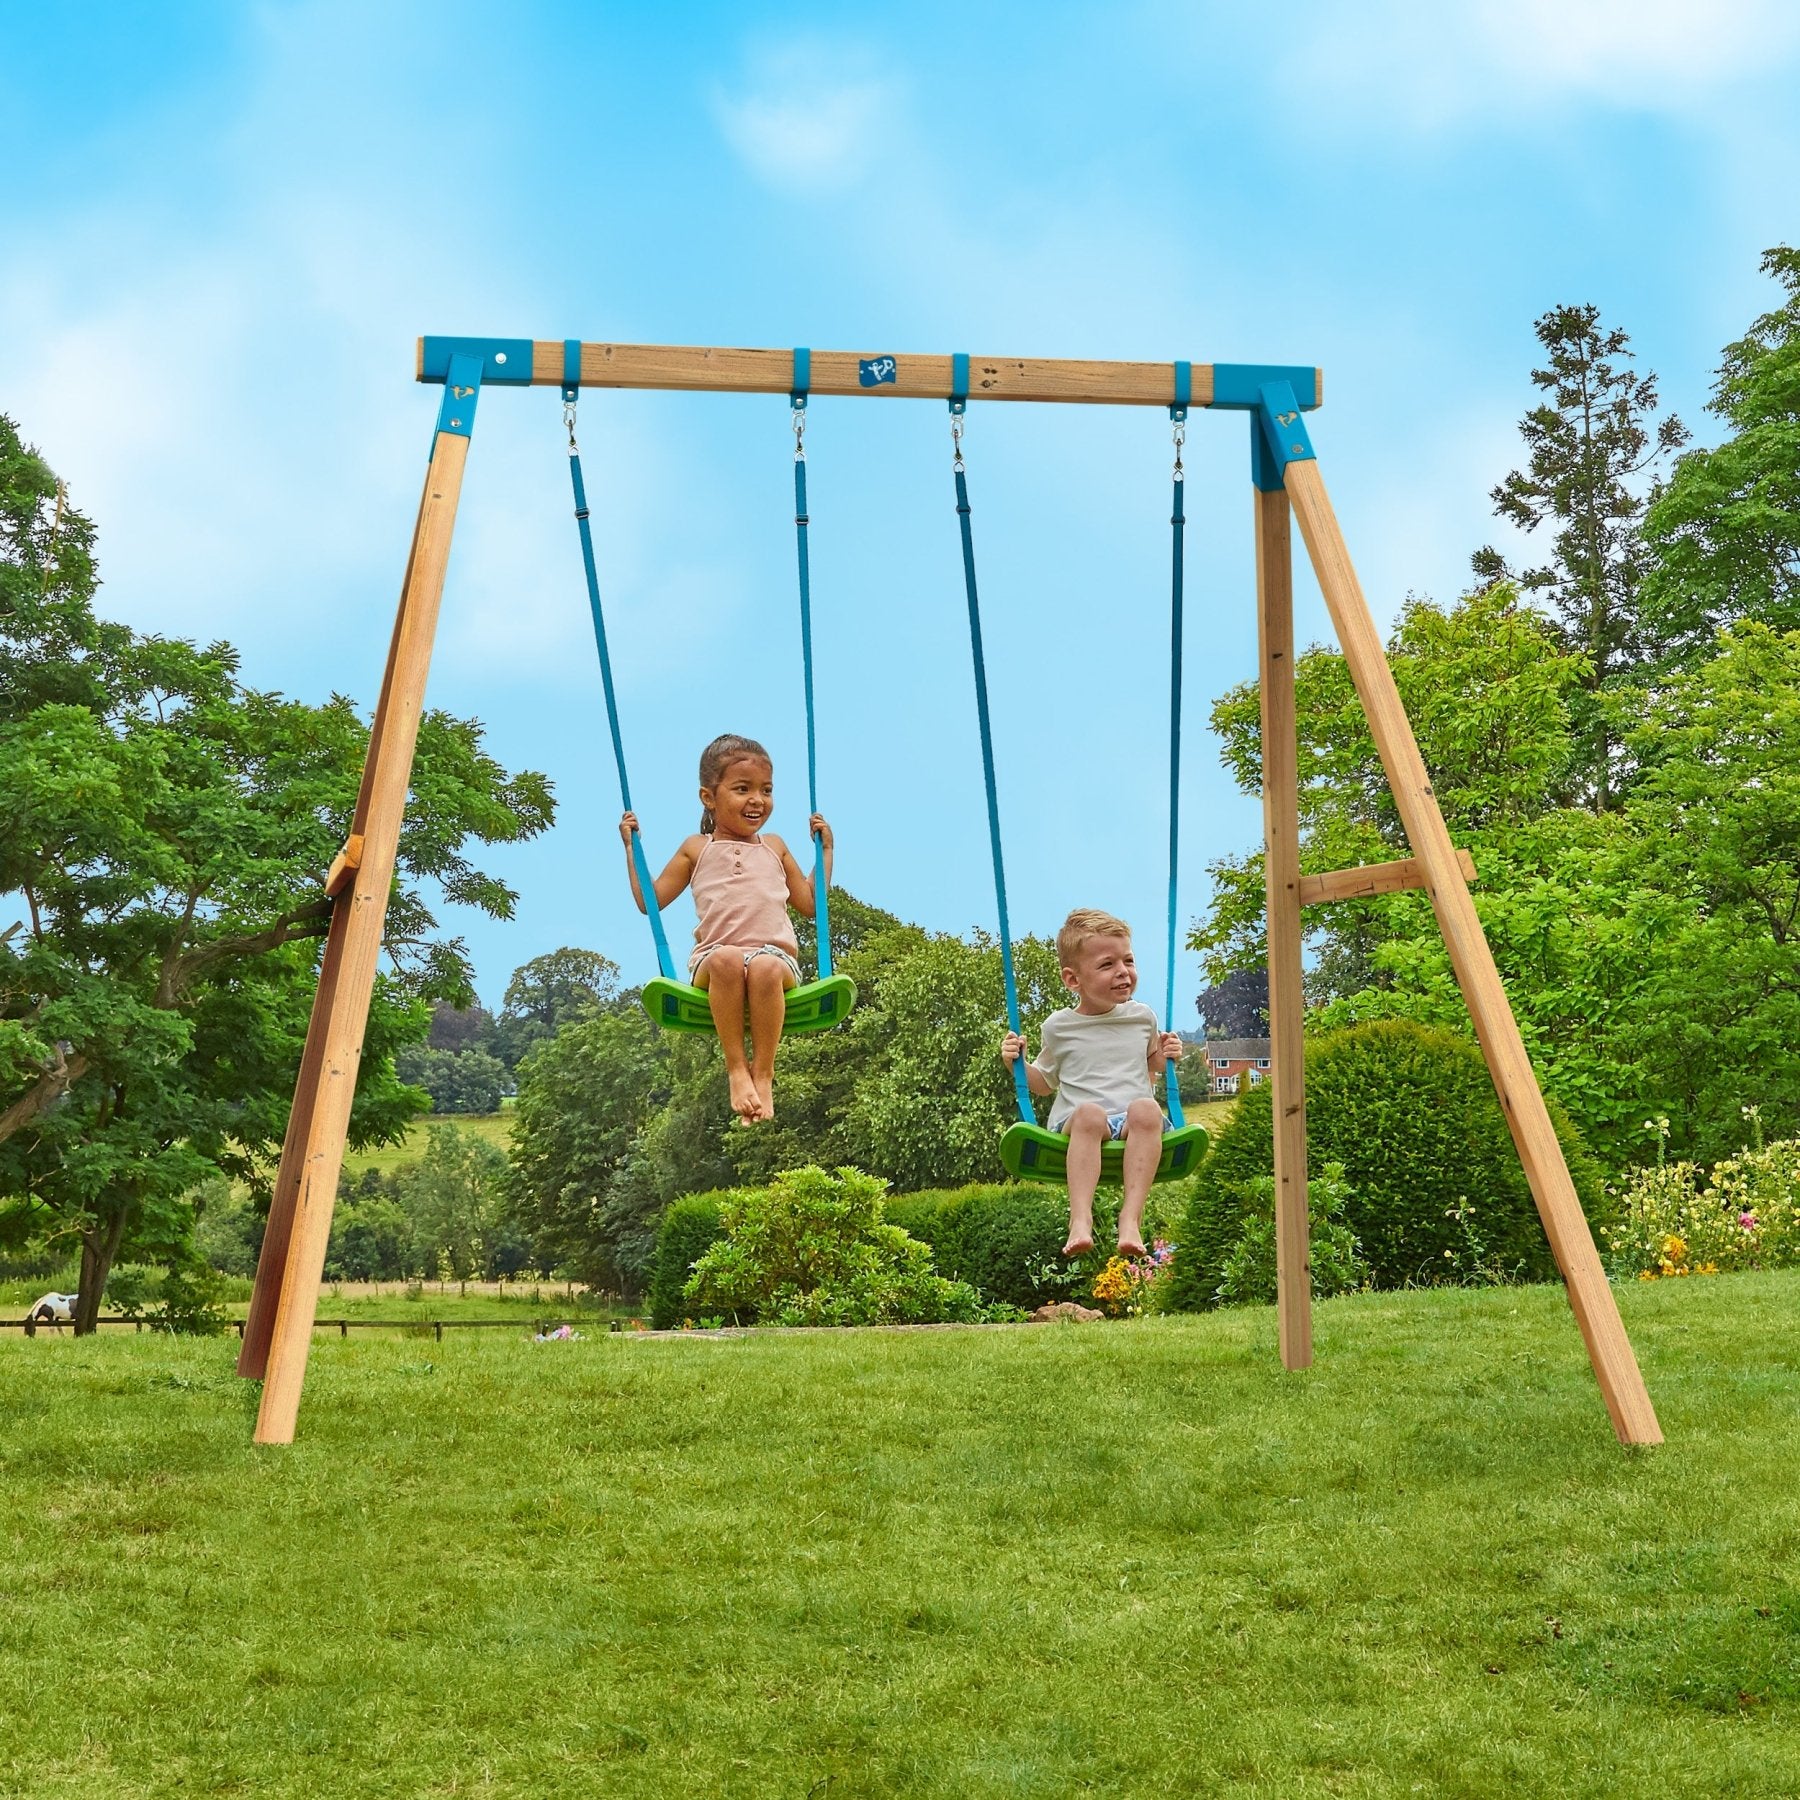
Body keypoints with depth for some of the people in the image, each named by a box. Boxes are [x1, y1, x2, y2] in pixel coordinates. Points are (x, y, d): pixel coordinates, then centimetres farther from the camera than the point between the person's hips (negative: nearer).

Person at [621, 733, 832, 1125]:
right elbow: (651, 900, 20)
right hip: (713, 958, -1)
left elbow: (810, 904, 29)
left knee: (764, 967, -39)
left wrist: (825, 849, 30)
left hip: (776, 956, 1)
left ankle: (763, 1072, -31)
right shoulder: (696, 849, 20)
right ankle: (736, 1067, -32)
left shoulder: (774, 848, 25)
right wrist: (632, 847, 19)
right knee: (727, 959, -41)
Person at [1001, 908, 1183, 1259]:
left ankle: (1131, 1217, -43)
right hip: (1074, 1123, -1)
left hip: (1133, 1124, 1)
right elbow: (1045, 1082, 25)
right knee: (1089, 1113, -39)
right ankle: (1080, 1218, -49)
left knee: (1145, 1110, -36)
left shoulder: (1142, 1017, 18)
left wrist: (1165, 1058, 12)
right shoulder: (1059, 1027, 13)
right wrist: (1018, 1062, 7)